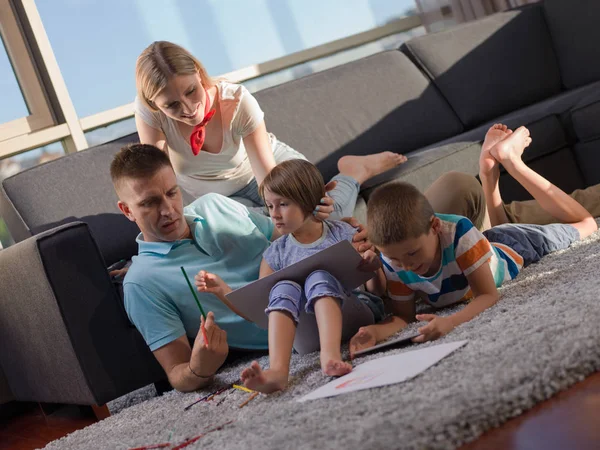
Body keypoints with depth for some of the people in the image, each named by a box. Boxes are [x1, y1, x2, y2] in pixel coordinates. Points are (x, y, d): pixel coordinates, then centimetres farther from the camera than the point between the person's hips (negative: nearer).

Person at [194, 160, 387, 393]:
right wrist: (221, 290, -6)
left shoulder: (343, 234, 6)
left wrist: (375, 267, -15)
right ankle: (277, 370, -48)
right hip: (308, 331, 2)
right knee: (283, 287, -27)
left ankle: (330, 356, -53)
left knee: (319, 277, -29)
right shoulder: (276, 253, 11)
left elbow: (379, 291, 7)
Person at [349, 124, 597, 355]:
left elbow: (488, 295, -43)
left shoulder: (458, 232, -47)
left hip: (514, 250, -4)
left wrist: (450, 321, -62)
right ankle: (489, 169, 43)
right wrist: (376, 331, -48)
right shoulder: (392, 261, -34)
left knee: (585, 225, 22)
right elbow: (403, 316, -24)